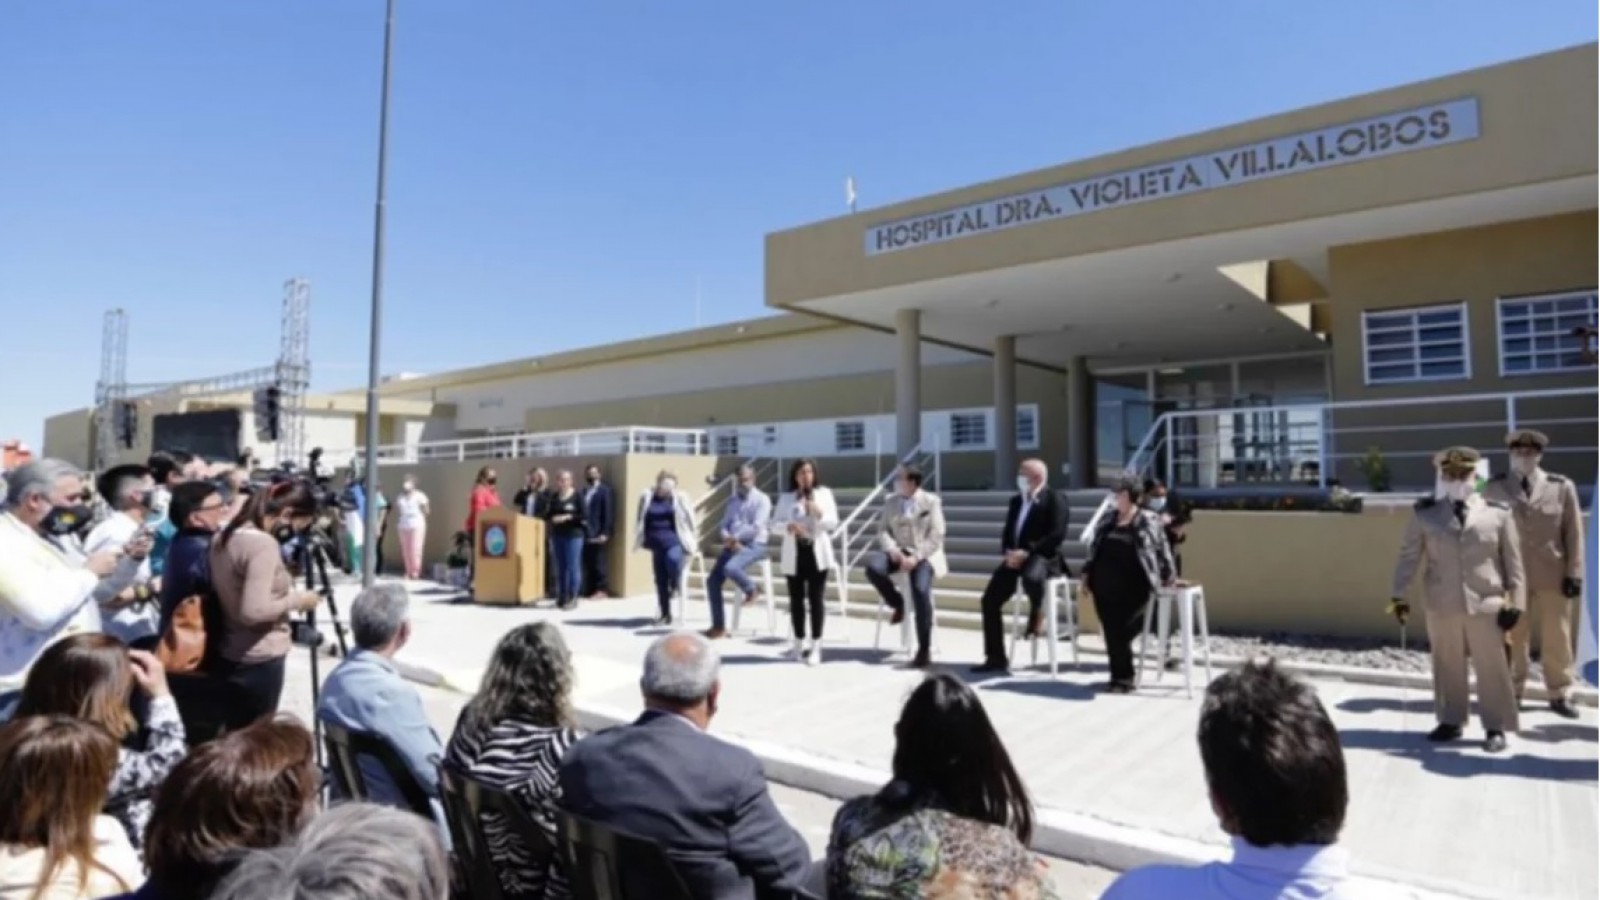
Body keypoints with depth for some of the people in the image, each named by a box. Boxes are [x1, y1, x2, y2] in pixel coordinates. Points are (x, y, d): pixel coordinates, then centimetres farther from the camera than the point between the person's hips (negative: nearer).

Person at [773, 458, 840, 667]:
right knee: (796, 599, 7)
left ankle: (815, 646, 2)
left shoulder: (824, 493, 5)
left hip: (817, 552, -1)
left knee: (816, 598, -3)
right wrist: (789, 526, -19)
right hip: (794, 553, 2)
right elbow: (775, 523, 1)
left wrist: (819, 513, -20)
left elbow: (833, 522, -1)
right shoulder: (786, 497, 7)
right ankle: (799, 643, 21)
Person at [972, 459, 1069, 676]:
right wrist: (1007, 552, -8)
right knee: (989, 601, -6)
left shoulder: (1054, 500, -4)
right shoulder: (1016, 501, 17)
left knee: (1031, 577, -42)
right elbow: (1007, 531, 15)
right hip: (1015, 557, 7)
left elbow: (1057, 534, -16)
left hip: (1042, 556, -6)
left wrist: (1027, 551, -23)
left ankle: (1036, 614, -6)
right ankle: (996, 658, 3)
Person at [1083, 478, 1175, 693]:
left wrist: (1167, 577, 7)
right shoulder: (1107, 520, 13)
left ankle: (1124, 677, 9)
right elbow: (1094, 547, 17)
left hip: (1132, 589, -5)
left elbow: (1163, 549, 3)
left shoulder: (1148, 521, -3)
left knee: (1122, 632, -8)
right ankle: (1118, 675, 20)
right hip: (1104, 587, 5)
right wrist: (1087, 572, 11)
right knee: (1111, 632, 6)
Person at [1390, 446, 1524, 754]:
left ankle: (1495, 727, 17)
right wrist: (1399, 596, -1)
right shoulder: (1425, 515, 4)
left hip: (1487, 604, -1)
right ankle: (1451, 721, 22)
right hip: (1442, 605, 1)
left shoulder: (1498, 513, 2)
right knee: (1447, 667, 9)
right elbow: (1409, 556, 4)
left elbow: (1513, 560, 4)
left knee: (1492, 667, 4)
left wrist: (1515, 602, -1)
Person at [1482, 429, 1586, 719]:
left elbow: (1574, 534, 2)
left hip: (1553, 576, 1)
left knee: (1557, 638, 9)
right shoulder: (1494, 488, 0)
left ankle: (1560, 695, 21)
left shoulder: (1562, 487, 2)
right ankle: (1511, 692, 17)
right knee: (1512, 638, 7)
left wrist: (1574, 573, -2)